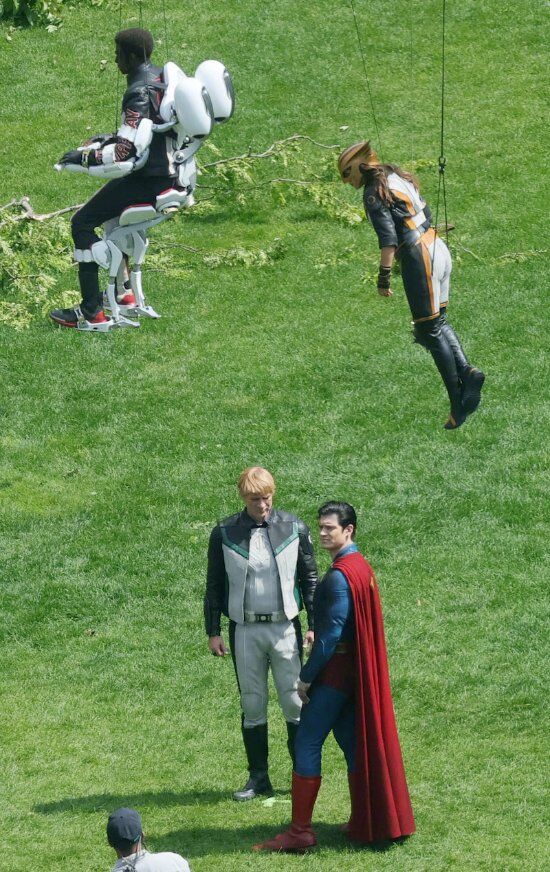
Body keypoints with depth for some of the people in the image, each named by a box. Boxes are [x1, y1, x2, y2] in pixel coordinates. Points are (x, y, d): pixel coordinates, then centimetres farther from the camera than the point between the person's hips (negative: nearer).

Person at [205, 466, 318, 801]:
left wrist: (314, 625, 1)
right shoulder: (225, 534, 0)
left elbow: (310, 579, 7)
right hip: (244, 631, 1)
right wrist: (213, 632, 4)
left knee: (295, 703, 0)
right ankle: (258, 778, 15)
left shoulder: (294, 529, 0)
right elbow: (214, 585, 7)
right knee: (252, 705, 7)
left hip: (285, 627, -1)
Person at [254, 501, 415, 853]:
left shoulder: (339, 576, -19)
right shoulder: (361, 566, 11)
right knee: (353, 741, 15)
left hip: (334, 670, -10)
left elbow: (332, 632, -21)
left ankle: (300, 831, -6)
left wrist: (307, 676, -14)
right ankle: (364, 822, 19)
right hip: (356, 671, 10)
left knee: (307, 744, -6)